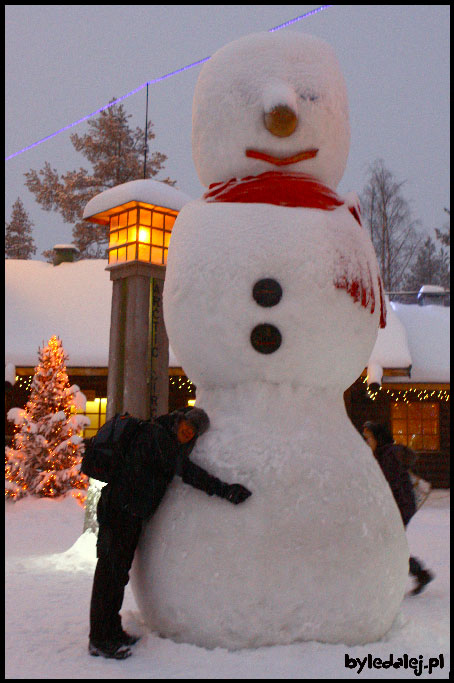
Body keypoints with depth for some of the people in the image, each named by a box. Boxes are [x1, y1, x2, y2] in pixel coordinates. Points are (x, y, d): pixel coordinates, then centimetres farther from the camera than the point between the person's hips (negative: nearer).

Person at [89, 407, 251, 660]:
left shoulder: (166, 440, 14)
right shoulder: (155, 434, -17)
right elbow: (184, 469, -23)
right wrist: (223, 489, -25)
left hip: (131, 514, 10)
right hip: (119, 509, -10)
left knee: (119, 572, 16)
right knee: (111, 571, -2)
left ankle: (112, 631, 28)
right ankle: (100, 641, 9)